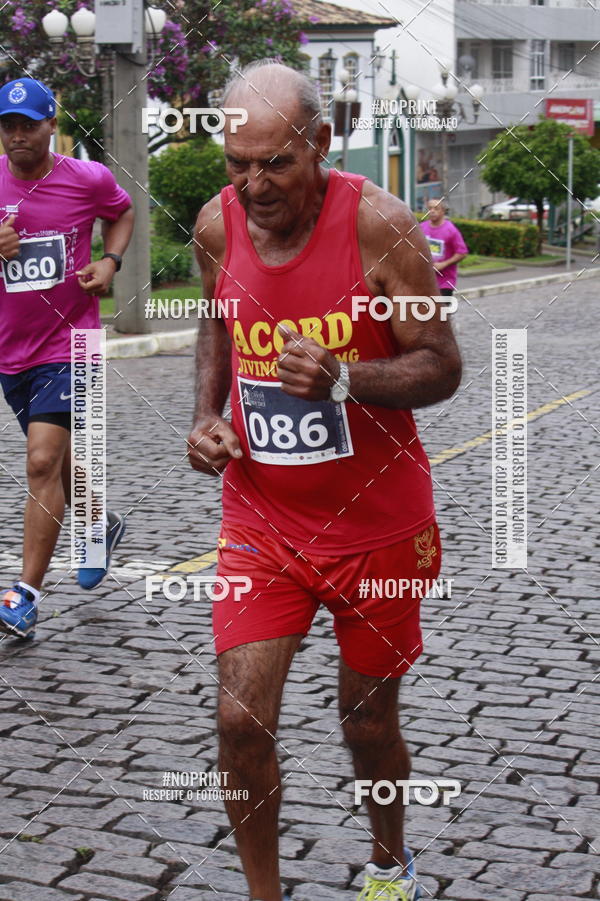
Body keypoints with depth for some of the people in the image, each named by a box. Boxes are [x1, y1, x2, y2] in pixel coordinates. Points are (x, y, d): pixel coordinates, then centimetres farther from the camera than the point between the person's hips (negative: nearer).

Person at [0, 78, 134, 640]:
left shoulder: (88, 180, -5)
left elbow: (122, 212, 16)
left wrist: (110, 262, -1)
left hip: (68, 344, -4)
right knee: (54, 460, 20)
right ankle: (103, 526, 49)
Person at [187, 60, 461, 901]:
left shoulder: (378, 223, -17)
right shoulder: (218, 223, -4)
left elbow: (441, 366, -14)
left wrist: (342, 379, -32)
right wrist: (207, 415, 1)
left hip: (375, 522, -2)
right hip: (261, 519, 3)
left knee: (368, 719, 13)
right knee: (241, 719, -7)